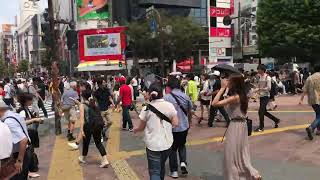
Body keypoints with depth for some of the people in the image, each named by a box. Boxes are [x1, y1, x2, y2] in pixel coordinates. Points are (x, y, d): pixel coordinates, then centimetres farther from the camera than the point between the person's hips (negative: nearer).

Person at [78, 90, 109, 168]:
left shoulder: (82, 105, 0)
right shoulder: (93, 103, 16)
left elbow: (82, 117, -11)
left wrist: (81, 130, -14)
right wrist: (79, 103, 45)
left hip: (89, 124, -5)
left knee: (86, 142, 18)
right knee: (98, 142, 14)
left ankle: (83, 158, 40)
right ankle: (105, 160, 2)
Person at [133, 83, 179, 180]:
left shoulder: (146, 108, -9)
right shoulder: (169, 105, -6)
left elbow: (142, 127, 0)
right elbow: (175, 124, -5)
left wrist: (135, 130, 22)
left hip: (153, 145, -3)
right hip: (167, 143, 3)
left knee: (154, 172, 4)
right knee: (161, 166, 26)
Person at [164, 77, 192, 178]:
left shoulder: (167, 97, -17)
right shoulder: (186, 96, -2)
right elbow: (189, 111, 9)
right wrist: (189, 122, 25)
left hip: (172, 127, -4)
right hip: (184, 126, 4)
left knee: (173, 149, 12)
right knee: (182, 145, 26)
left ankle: (174, 171, 20)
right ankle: (183, 163, 7)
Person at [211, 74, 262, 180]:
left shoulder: (235, 97, -22)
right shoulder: (243, 96, 5)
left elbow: (214, 103, -26)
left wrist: (222, 88, -21)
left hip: (235, 126, -9)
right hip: (241, 125, 9)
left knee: (232, 155, 6)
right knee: (241, 153, 22)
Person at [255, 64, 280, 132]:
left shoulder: (267, 77, -12)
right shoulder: (260, 77, 10)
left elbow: (269, 88, -19)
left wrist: (260, 89, -25)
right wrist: (257, 89, 0)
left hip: (266, 96, -8)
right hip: (261, 96, 8)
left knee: (261, 111, -10)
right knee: (264, 111, 14)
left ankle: (261, 127, 2)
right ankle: (276, 120, 32)